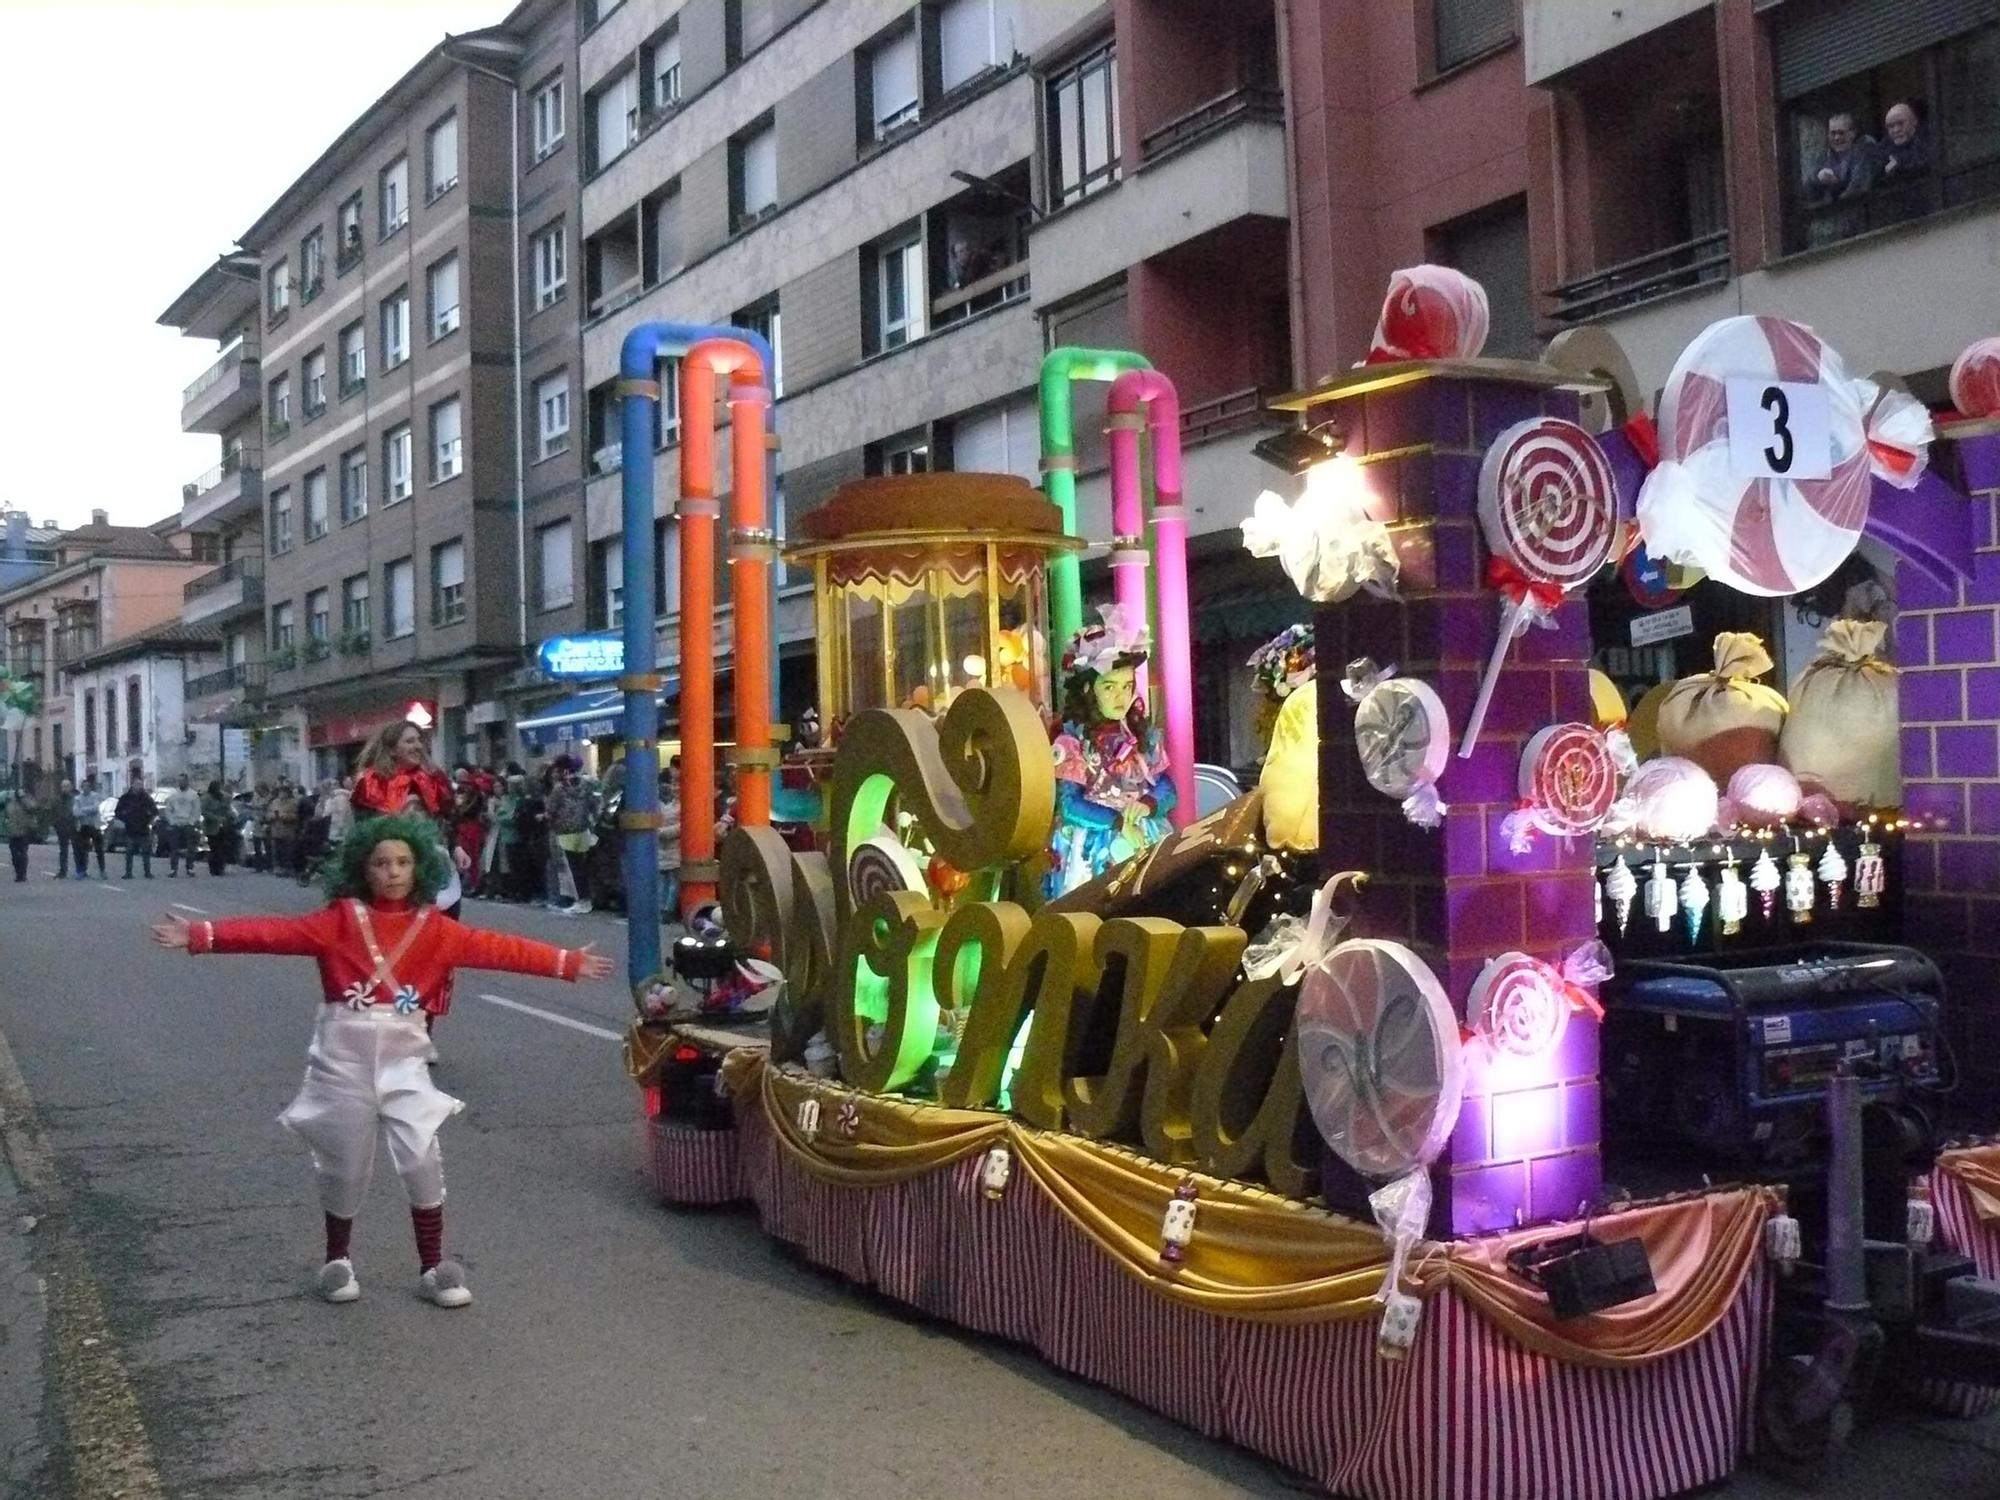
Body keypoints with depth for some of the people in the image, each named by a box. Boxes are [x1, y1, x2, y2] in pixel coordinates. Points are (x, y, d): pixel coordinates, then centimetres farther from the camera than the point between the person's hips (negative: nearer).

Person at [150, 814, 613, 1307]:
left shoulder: (435, 928, 1)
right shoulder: (340, 920, -5)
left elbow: (498, 948, 0)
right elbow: (273, 932, -13)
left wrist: (567, 963, -2)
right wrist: (200, 936, -24)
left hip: (402, 1058, 1)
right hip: (345, 1056, -1)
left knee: (422, 1159, -4)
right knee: (345, 1165, 9)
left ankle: (433, 1268, 9)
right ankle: (338, 1261, 31)